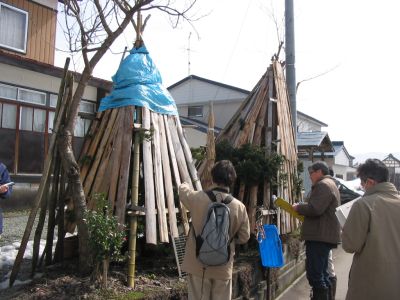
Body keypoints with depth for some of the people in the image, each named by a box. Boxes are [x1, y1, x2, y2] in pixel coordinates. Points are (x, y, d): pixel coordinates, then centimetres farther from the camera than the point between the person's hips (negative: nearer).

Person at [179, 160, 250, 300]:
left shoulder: (198, 198, -14)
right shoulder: (239, 207, -12)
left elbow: (182, 190, 9)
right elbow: (244, 237, -1)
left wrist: (185, 184, 33)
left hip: (198, 264, 0)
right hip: (223, 267, 1)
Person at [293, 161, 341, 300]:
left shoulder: (323, 185, -12)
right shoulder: (330, 184, 22)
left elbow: (314, 209, -24)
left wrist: (298, 207, -8)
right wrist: (302, 209, 15)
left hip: (319, 237, -11)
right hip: (324, 236, 11)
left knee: (315, 275, -9)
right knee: (322, 273, 18)